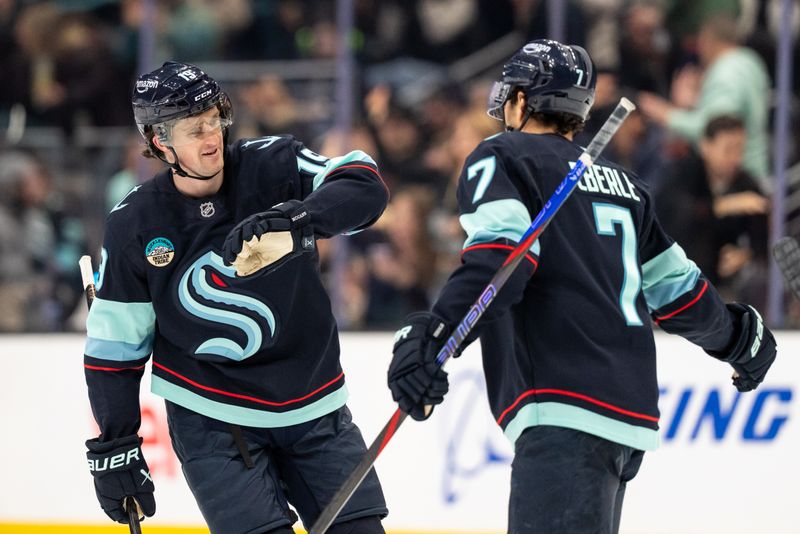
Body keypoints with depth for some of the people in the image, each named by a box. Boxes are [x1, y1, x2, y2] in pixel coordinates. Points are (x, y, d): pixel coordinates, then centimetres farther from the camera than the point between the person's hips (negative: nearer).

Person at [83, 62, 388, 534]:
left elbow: (365, 188, -23)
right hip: (211, 419, -2)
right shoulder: (133, 226, -7)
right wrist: (114, 450, -1)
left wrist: (297, 218, -41)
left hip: (313, 406, 2)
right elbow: (114, 344, 0)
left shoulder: (272, 166, -8)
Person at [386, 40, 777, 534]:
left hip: (567, 408, -8)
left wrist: (432, 334, -26)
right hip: (631, 408, 8)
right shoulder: (622, 183, 24)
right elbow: (679, 290, 28)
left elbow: (499, 257, -15)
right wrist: (740, 336, 46)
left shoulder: (502, 159, 4)